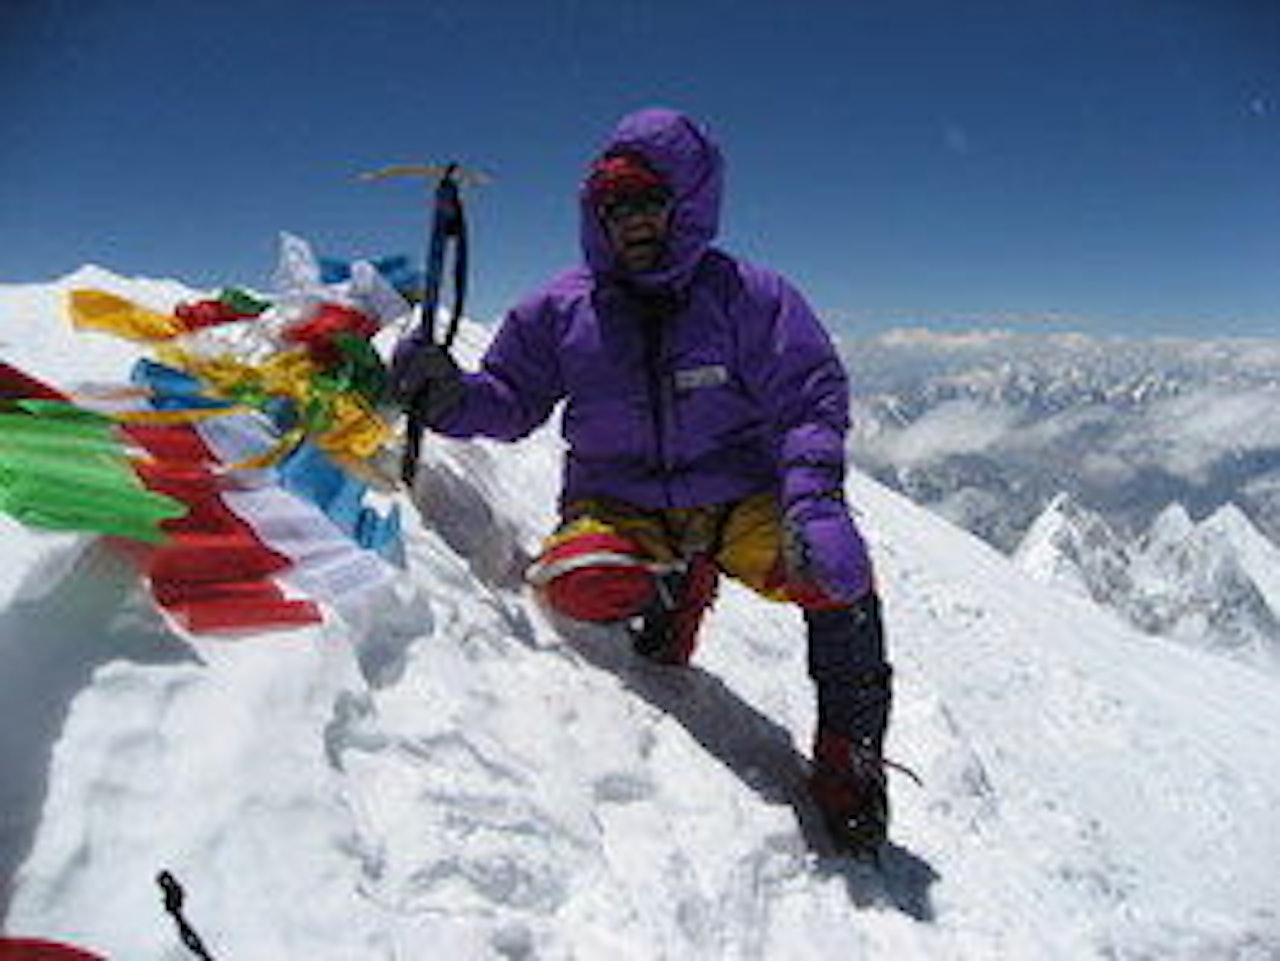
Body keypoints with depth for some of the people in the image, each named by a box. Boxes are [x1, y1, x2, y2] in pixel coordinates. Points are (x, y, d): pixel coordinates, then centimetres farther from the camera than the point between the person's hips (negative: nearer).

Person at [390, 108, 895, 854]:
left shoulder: (750, 297, -2)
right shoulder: (561, 309, 4)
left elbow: (812, 401, -7)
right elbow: (511, 401, 9)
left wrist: (812, 499, -23)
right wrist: (451, 396, -13)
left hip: (739, 498, -1)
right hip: (618, 504, 1)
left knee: (833, 568, -28)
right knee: (576, 584, -31)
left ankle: (850, 750, -1)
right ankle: (675, 590, 7)